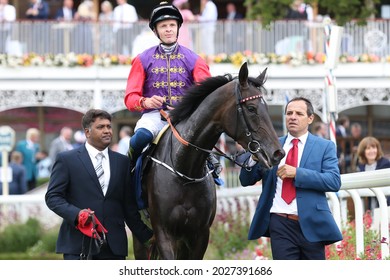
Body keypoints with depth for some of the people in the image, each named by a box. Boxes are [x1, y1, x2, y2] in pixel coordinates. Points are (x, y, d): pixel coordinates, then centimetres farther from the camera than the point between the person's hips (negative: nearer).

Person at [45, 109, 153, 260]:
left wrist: (146, 236, 11)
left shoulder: (122, 162, 15)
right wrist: (76, 214, -19)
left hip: (114, 246, 4)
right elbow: (52, 196, -1)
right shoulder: (67, 160, 4)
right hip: (78, 244, -4)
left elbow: (129, 205, 17)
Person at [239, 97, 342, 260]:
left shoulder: (324, 147, 5)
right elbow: (246, 181, 11)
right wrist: (254, 157, -10)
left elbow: (334, 181, -9)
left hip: (311, 225, -1)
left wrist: (297, 173, -18)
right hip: (280, 224, 1)